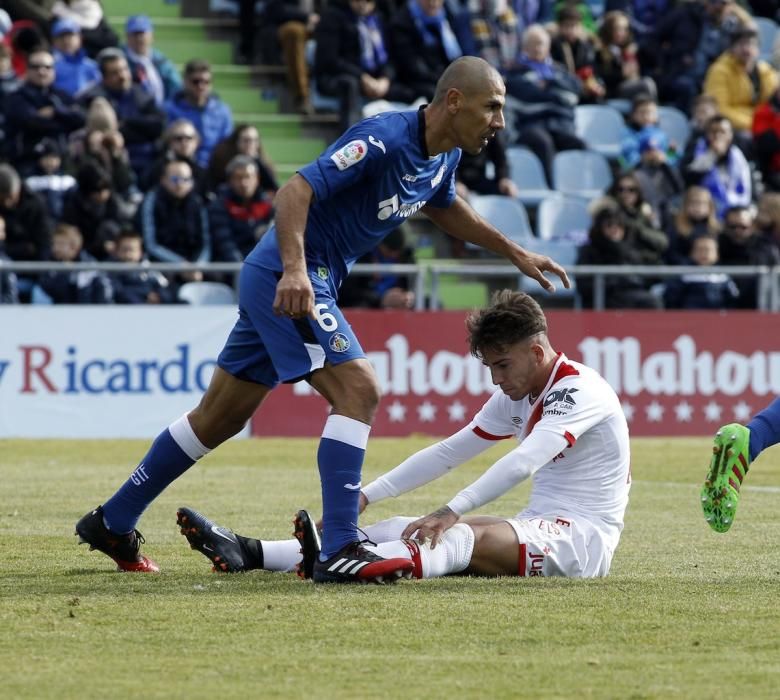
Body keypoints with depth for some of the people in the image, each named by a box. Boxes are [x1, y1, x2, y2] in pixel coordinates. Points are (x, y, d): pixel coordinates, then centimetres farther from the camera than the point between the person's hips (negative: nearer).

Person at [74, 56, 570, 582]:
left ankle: (113, 524, 26)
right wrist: (294, 269, -40)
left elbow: (445, 209, 30)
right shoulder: (384, 140, -22)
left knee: (221, 417, 16)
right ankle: (339, 549, -23)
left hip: (293, 282, 10)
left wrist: (516, 253, 30)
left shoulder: (443, 157, 7)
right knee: (359, 390, -21)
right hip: (286, 279, -10)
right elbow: (295, 191, -28)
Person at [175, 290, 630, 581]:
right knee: (399, 529, -5)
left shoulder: (579, 390, -15)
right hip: (535, 529, 9)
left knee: (463, 537, -35)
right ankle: (248, 554, -15)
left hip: (583, 537, -9)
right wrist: (367, 496, 7)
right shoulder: (516, 399, 15)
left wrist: (451, 513, -39)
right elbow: (448, 453, 16)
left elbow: (523, 463, -29)